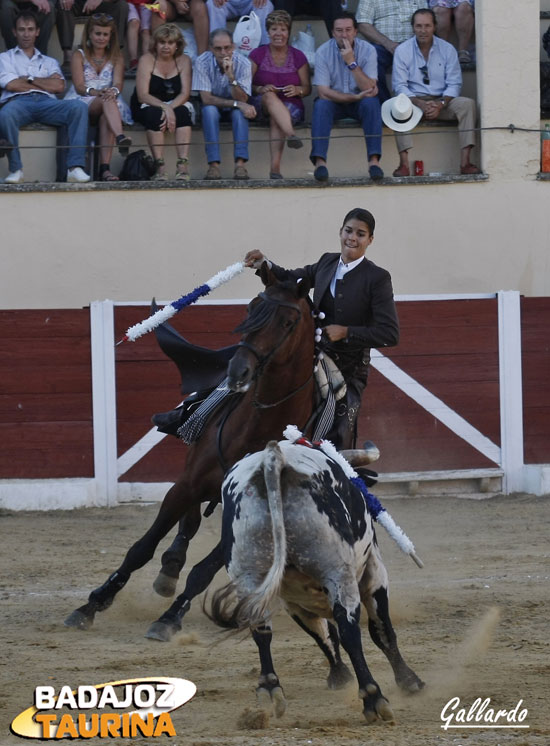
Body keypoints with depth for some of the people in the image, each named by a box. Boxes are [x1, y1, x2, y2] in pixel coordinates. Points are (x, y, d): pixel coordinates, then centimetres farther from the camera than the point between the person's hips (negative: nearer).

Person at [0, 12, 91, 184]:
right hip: (18, 101, -3)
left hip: (47, 102, 3)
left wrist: (29, 79, 7)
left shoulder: (49, 62, 31)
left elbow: (59, 86, 11)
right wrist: (45, 84, 9)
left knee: (79, 107, -30)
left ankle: (75, 166, -37)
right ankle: (15, 169, -27)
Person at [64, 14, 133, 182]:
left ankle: (104, 167, -49)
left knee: (105, 118, -36)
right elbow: (79, 86, -2)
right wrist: (95, 92, -23)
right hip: (83, 104, -2)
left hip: (107, 105, 2)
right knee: (107, 100, -36)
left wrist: (113, 90, -24)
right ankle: (120, 137, -64)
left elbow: (118, 83, 1)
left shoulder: (116, 58, 19)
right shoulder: (79, 56, 12)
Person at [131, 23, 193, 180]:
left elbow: (185, 94, -7)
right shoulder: (147, 60, -7)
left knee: (183, 112, -30)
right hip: (146, 107, -2)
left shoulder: (183, 61, 1)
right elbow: (142, 95, -16)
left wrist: (171, 108, -27)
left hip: (174, 105, 2)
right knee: (155, 114, -35)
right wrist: (165, 108, -30)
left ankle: (183, 164, -40)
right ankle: (160, 166, -39)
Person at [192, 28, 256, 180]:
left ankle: (240, 164, -40)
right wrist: (237, 104, -32)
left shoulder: (243, 63, -19)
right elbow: (206, 99, -23)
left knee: (239, 112, -33)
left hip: (235, 110, 0)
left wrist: (231, 77, -40)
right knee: (209, 110, -34)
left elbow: (242, 100, -25)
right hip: (213, 106, 0)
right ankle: (213, 164, -38)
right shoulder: (202, 62, -20)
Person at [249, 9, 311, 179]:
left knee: (276, 119, -34)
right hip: (260, 104, 0)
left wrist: (297, 90, -12)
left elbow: (307, 88, 12)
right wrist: (261, 89, -17)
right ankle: (291, 134, -61)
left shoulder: (298, 57, 10)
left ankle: (275, 168, -47)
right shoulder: (257, 55, 8)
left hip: (291, 105, 0)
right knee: (270, 96, -36)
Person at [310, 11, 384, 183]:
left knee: (371, 103, -31)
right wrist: (355, 97, -22)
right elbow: (323, 92, -16)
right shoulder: (323, 52, -12)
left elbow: (369, 89, -20)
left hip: (359, 104, 0)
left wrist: (352, 62, -28)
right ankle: (319, 161, -40)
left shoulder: (367, 50, -11)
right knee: (321, 105, -32)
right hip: (334, 103, 0)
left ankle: (374, 160, -36)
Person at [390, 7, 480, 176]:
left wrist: (441, 104, -20)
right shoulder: (402, 51, -1)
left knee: (467, 104, -26)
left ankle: (465, 162, -32)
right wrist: (420, 104, -23)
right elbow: (400, 85, -6)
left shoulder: (447, 49, 3)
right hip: (414, 99, -2)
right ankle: (404, 163, -40)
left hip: (441, 101, 2)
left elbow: (454, 84, 0)